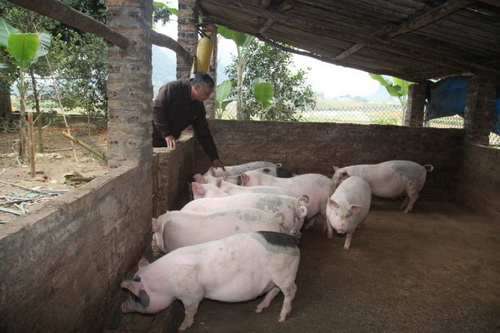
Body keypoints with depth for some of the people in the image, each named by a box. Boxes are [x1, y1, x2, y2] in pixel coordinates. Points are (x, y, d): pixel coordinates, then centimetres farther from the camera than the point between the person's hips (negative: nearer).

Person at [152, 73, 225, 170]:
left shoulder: (199, 107, 1)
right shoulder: (174, 88, -18)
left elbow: (203, 134, 5)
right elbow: (156, 109, -22)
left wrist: (214, 158, 4)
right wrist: (166, 135, -25)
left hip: (167, 143, 6)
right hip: (152, 137, -6)